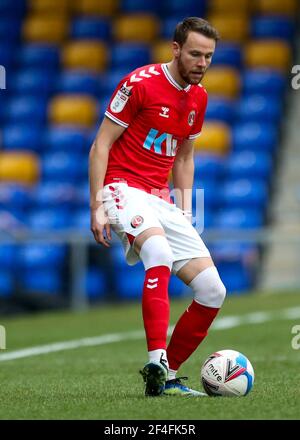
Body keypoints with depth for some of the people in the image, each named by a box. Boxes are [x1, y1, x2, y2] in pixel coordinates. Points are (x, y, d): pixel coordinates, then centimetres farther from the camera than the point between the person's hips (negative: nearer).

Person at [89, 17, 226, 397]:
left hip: (161, 200, 7)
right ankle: (155, 362, -43)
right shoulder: (140, 83, -9)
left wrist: (185, 210, 14)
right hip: (124, 188, -7)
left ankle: (168, 376, 7)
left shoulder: (198, 97, 12)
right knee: (159, 252, -38)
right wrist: (97, 207, -14)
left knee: (212, 291, -4)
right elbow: (100, 146, -8)